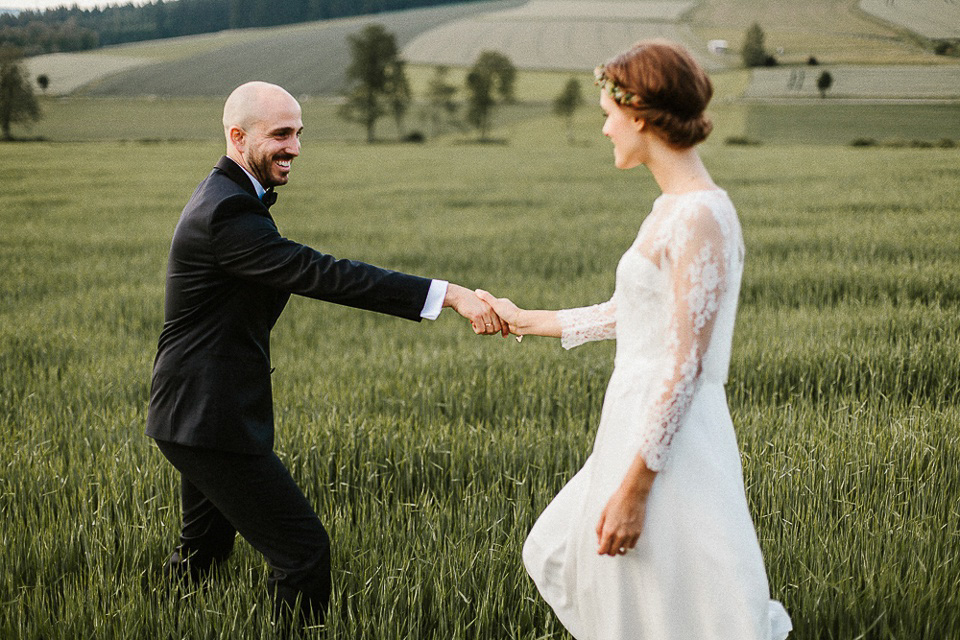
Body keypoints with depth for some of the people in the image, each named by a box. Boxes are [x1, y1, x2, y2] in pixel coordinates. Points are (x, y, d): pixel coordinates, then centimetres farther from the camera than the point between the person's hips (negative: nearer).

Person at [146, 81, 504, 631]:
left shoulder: (226, 198, 13)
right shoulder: (227, 213, -22)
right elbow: (324, 275, -29)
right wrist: (450, 295, -31)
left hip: (195, 413, 11)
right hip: (212, 420, -11)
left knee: (206, 546, 25)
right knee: (304, 550, -8)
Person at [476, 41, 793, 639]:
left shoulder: (701, 218, -20)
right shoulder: (673, 207, 9)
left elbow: (683, 367, -22)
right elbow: (627, 313, 20)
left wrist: (634, 486, -21)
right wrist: (527, 320, 29)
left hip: (670, 441, -10)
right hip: (639, 424, 10)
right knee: (559, 556, 23)